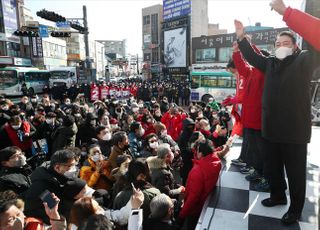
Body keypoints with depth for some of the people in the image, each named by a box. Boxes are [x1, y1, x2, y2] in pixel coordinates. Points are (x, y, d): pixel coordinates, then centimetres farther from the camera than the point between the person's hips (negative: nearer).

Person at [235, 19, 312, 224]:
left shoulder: (304, 60, 0)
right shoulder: (271, 63, 13)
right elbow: (252, 57, 15)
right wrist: (241, 37, 6)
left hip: (295, 128, -5)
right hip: (272, 127, 5)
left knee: (295, 170, 5)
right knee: (274, 166, 18)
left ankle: (296, 208, 22)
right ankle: (278, 196, 38)